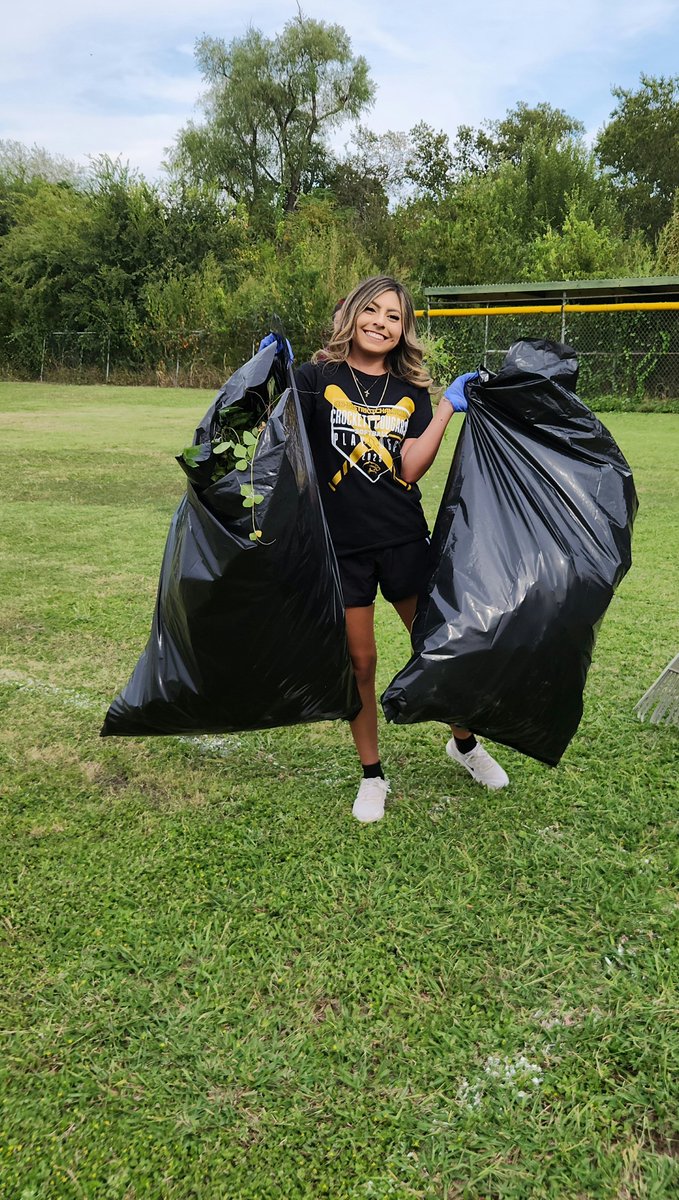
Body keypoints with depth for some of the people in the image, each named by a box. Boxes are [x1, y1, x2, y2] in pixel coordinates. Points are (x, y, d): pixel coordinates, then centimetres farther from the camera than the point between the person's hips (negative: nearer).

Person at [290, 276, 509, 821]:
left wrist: (448, 407, -9)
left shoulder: (412, 392, 7)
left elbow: (411, 470, -6)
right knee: (359, 662, 7)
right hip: (342, 545, -2)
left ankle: (465, 742, 36)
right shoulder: (317, 378, 0)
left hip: (403, 540, 2)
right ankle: (372, 776, 25)